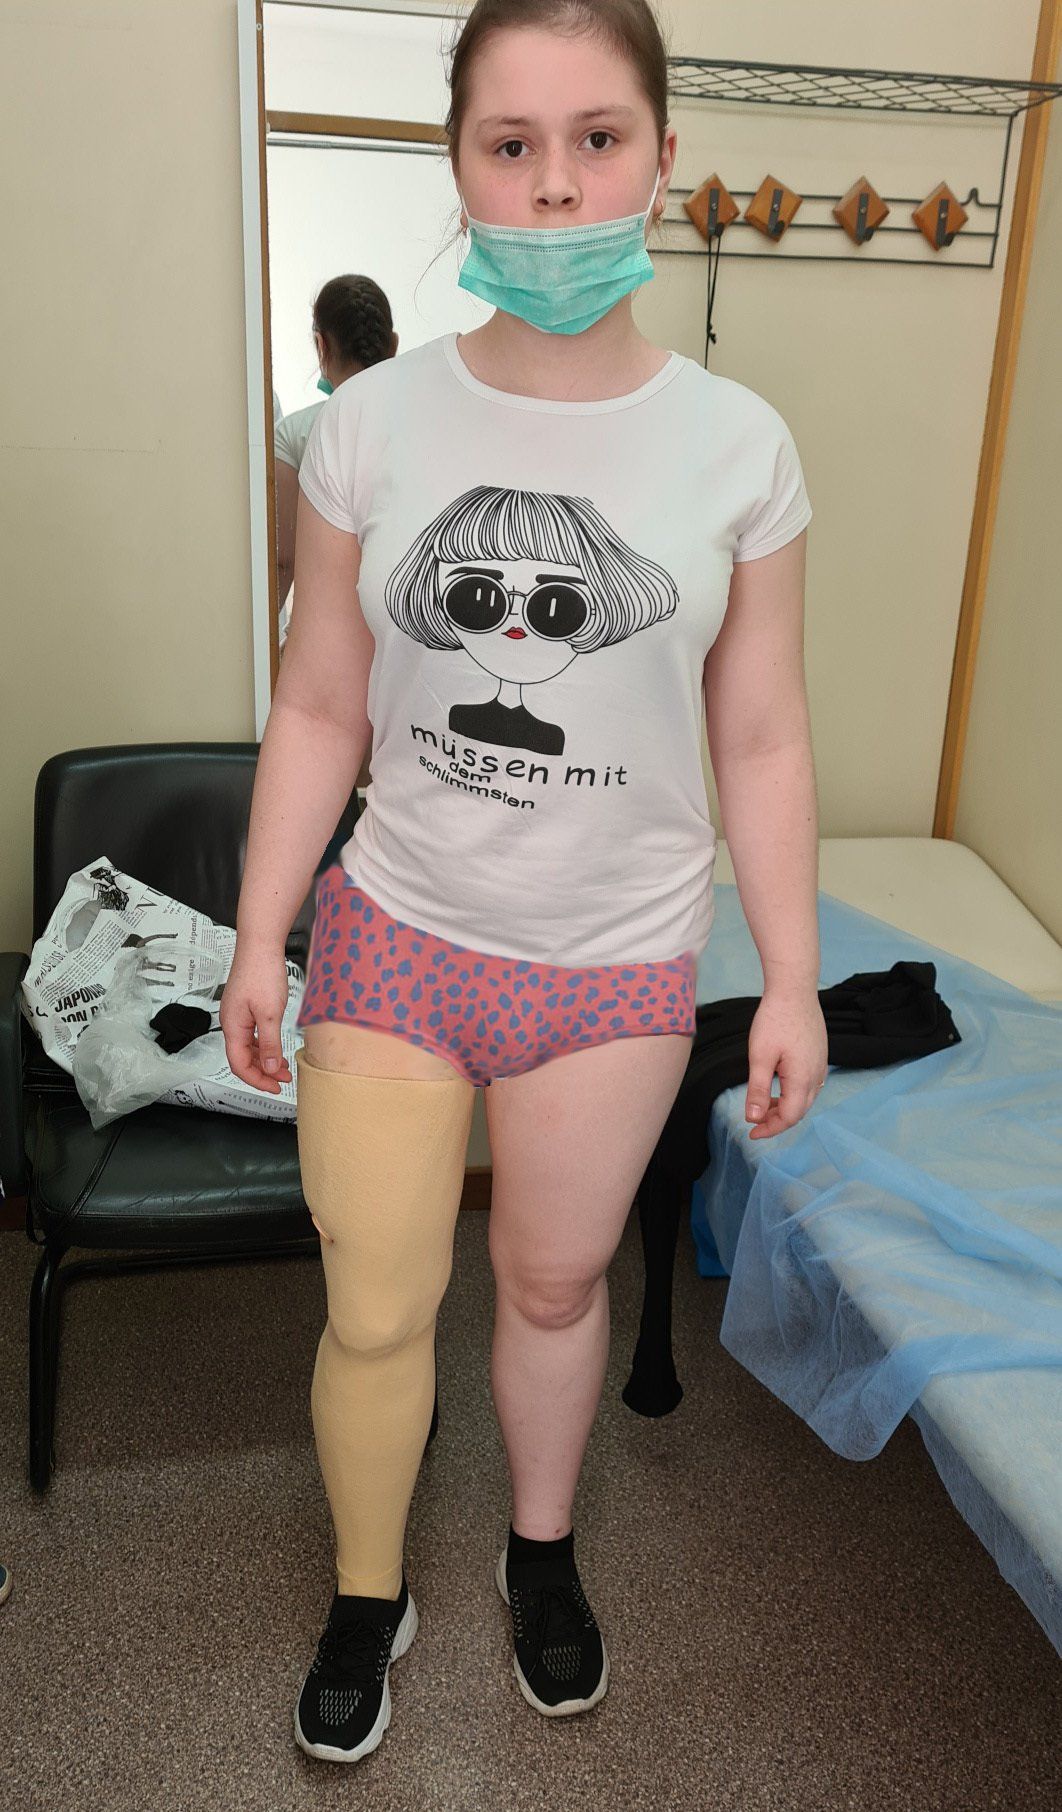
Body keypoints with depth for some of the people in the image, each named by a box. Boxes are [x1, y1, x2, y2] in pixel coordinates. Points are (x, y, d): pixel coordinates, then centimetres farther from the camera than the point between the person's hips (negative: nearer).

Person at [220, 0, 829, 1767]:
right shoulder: (371, 425, -5)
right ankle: (369, 1598, 39)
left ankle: (543, 1551, 47)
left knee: (554, 1284, 17)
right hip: (395, 936, 1)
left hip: (617, 963, 0)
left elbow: (761, 741, -1)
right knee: (376, 1309, 8)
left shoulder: (736, 445, -5)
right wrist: (260, 938, 0)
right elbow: (320, 710, 0)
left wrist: (794, 980, -1)